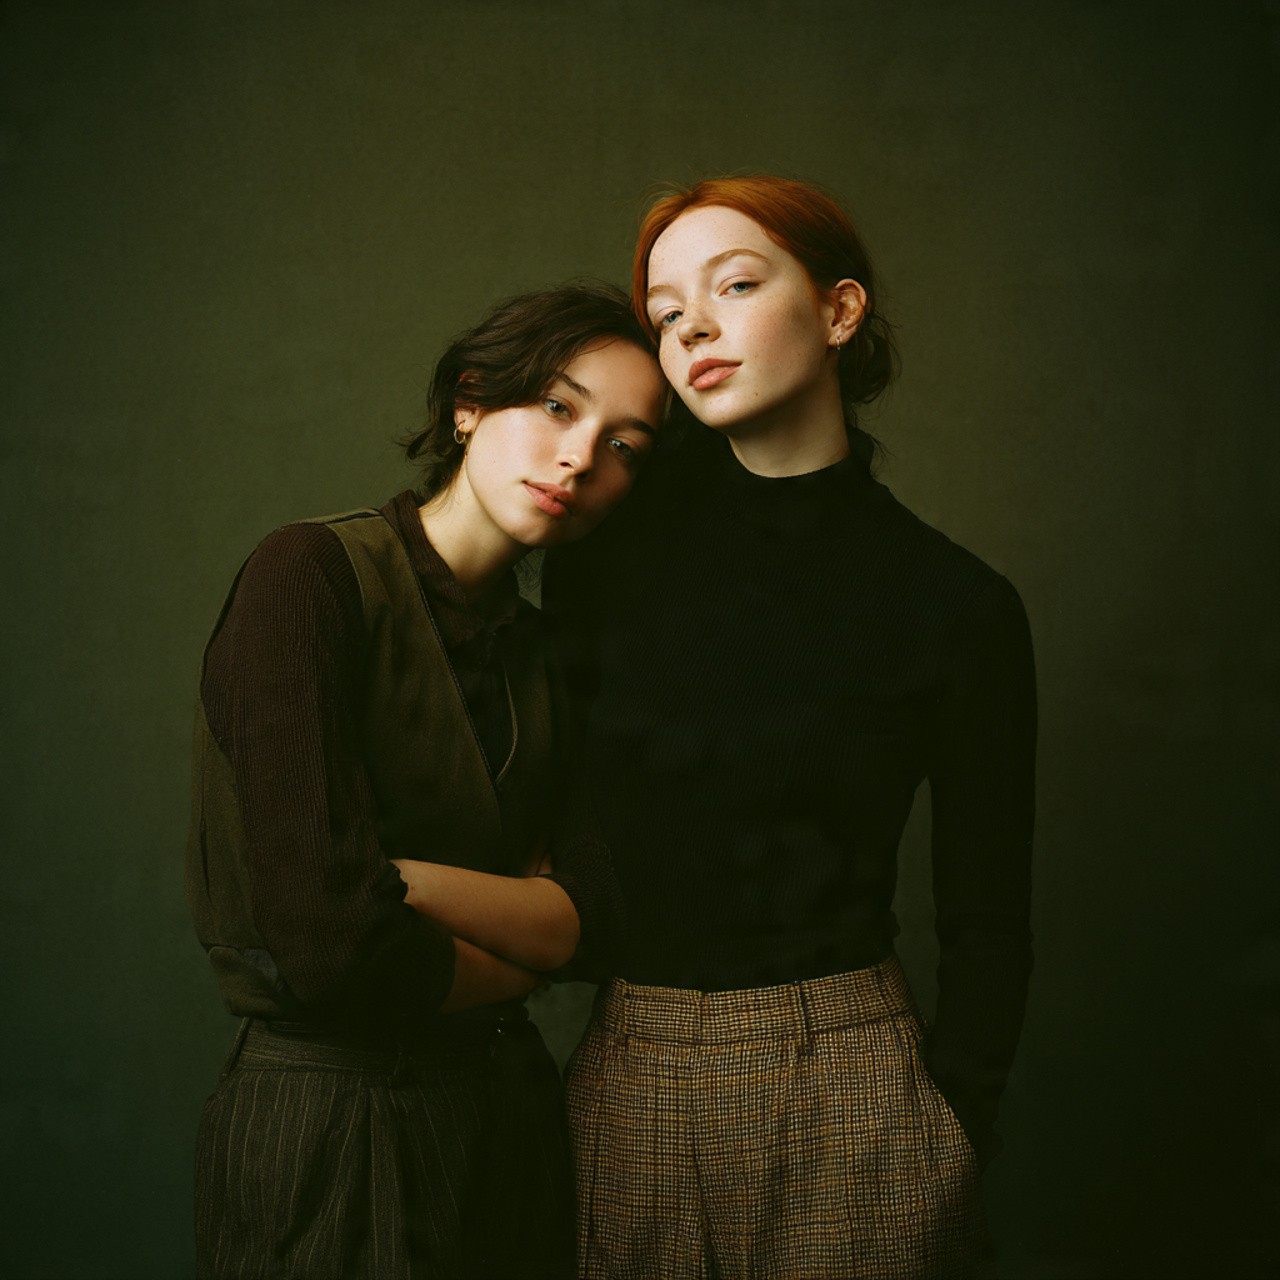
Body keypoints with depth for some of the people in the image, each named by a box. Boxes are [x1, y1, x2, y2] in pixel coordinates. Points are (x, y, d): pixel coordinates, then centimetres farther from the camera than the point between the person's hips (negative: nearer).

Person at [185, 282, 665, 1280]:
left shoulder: (534, 650, 8)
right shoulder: (313, 576, -16)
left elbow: (585, 915, -4)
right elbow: (331, 945, -25)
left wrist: (395, 880, -21)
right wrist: (517, 956, -7)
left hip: (509, 1109, 7)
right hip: (326, 1128, -7)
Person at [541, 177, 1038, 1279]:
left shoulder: (956, 606, -4)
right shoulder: (619, 540, 1)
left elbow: (985, 924, 0)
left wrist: (951, 1140, -5)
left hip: (845, 1077, -2)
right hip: (625, 1086, 3)